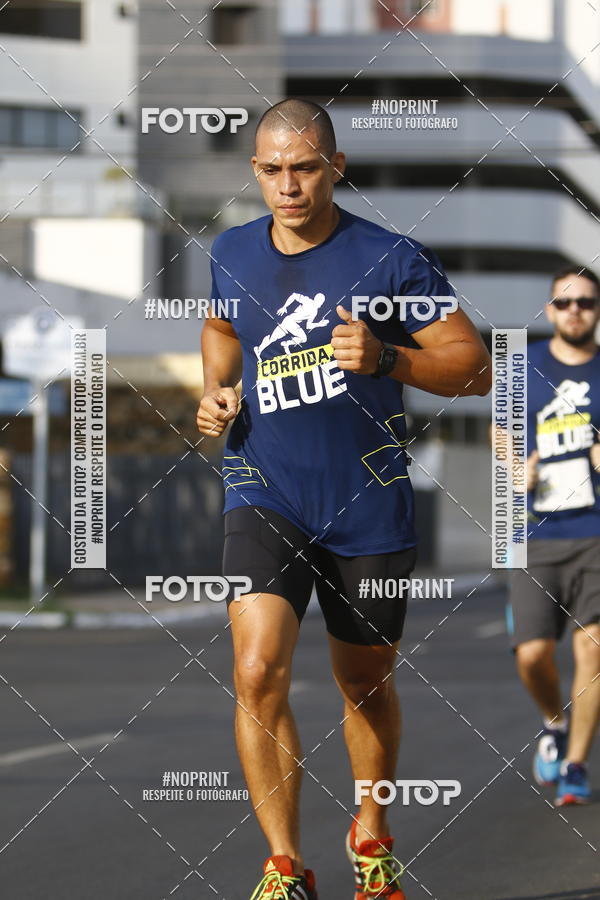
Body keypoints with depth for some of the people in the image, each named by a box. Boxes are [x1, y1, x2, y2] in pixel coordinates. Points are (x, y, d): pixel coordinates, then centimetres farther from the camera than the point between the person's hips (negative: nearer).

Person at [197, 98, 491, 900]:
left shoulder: (393, 259, -8)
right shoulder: (232, 254, 4)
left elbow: (476, 366, -8)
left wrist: (385, 358, -23)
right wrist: (217, 391, 9)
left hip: (369, 506, -1)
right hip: (265, 499, 1)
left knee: (366, 682, 14)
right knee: (258, 673, -19)